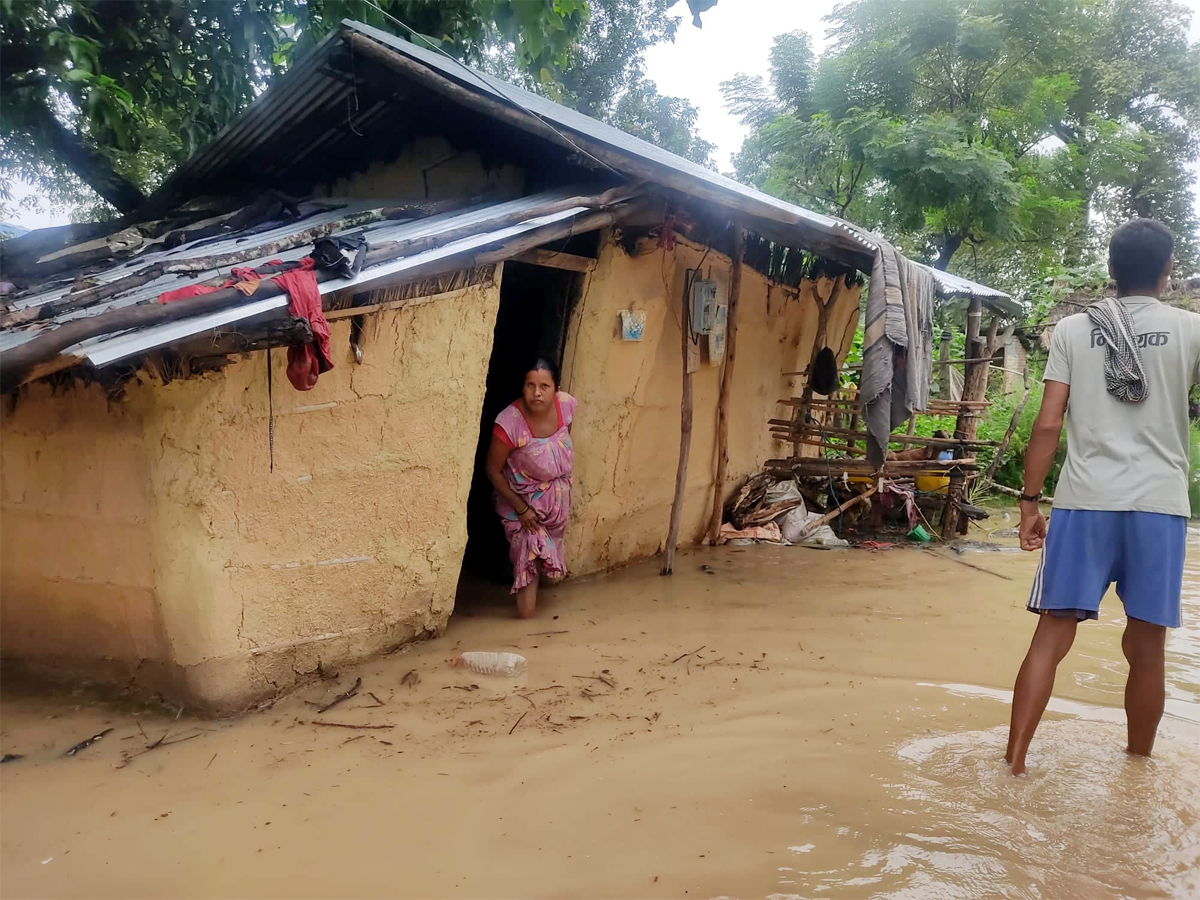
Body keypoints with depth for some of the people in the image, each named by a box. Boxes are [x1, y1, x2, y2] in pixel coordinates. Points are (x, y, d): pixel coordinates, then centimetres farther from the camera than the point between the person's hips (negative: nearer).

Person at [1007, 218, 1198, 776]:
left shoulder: (1073, 329, 4)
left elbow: (1048, 424, -1)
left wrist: (1029, 503, 3)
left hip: (1084, 501, 0)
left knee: (1053, 634, 4)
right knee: (1146, 646, 11)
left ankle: (1014, 759, 3)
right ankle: (1137, 765, 25)